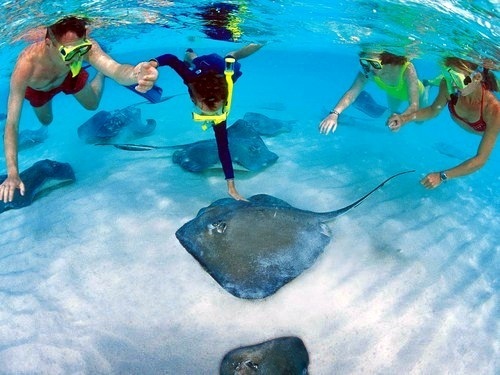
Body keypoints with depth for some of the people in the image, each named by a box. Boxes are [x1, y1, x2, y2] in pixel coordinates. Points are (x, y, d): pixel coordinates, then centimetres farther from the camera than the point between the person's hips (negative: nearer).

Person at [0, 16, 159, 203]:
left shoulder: (84, 46, -45)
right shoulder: (26, 66, -49)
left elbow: (116, 69, -62)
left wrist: (135, 74, -87)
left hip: (69, 76, 1)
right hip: (37, 88, 0)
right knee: (45, 121, 23)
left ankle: (100, 75, 46)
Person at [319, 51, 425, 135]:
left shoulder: (407, 69, -47)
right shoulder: (367, 71, -39)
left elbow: (414, 106, -49)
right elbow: (352, 92, -43)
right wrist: (334, 114, -61)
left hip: (414, 91, -2)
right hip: (393, 92, 2)